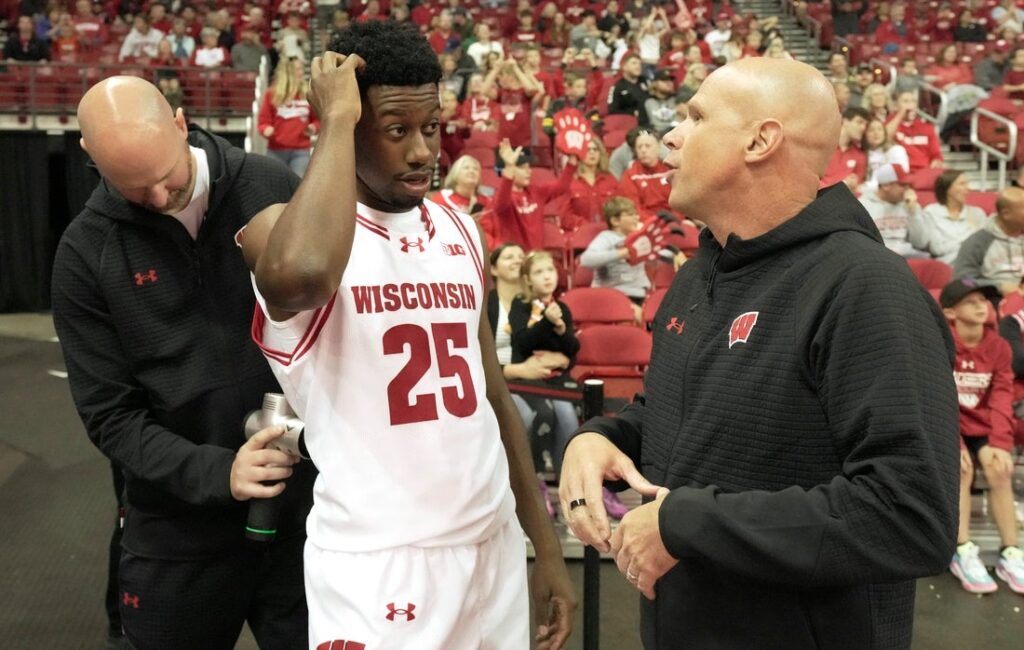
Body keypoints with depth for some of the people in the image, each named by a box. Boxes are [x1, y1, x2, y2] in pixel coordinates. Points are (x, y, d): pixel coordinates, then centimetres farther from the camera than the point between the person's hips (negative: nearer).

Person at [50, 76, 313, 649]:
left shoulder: (271, 187, -6)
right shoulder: (86, 254, -7)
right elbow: (110, 414, -6)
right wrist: (215, 472, -20)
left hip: (301, 501, 0)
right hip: (180, 526, 0)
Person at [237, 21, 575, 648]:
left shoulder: (460, 233, 7)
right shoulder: (281, 229, -11)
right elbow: (303, 273, -38)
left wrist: (546, 545, 13)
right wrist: (338, 120, -23)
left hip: (494, 547, 6)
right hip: (376, 566, -5)